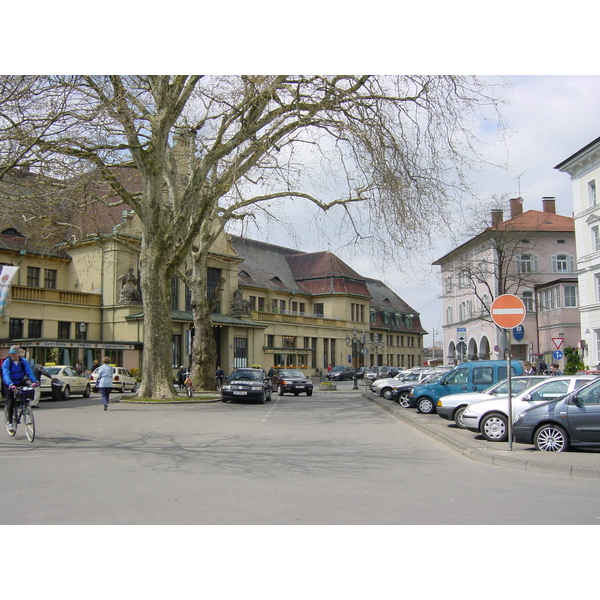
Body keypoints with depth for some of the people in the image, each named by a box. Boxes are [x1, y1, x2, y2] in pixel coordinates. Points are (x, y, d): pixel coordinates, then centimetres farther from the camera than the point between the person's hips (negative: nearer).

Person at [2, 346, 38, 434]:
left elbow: (29, 372, -18)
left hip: (21, 383, 2)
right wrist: (10, 384, -46)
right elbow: (6, 375, -28)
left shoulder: (23, 361, -8)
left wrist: (34, 381, -36)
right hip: (10, 385, -2)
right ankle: (9, 422, -1)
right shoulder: (6, 362, -16)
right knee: (10, 402, -10)